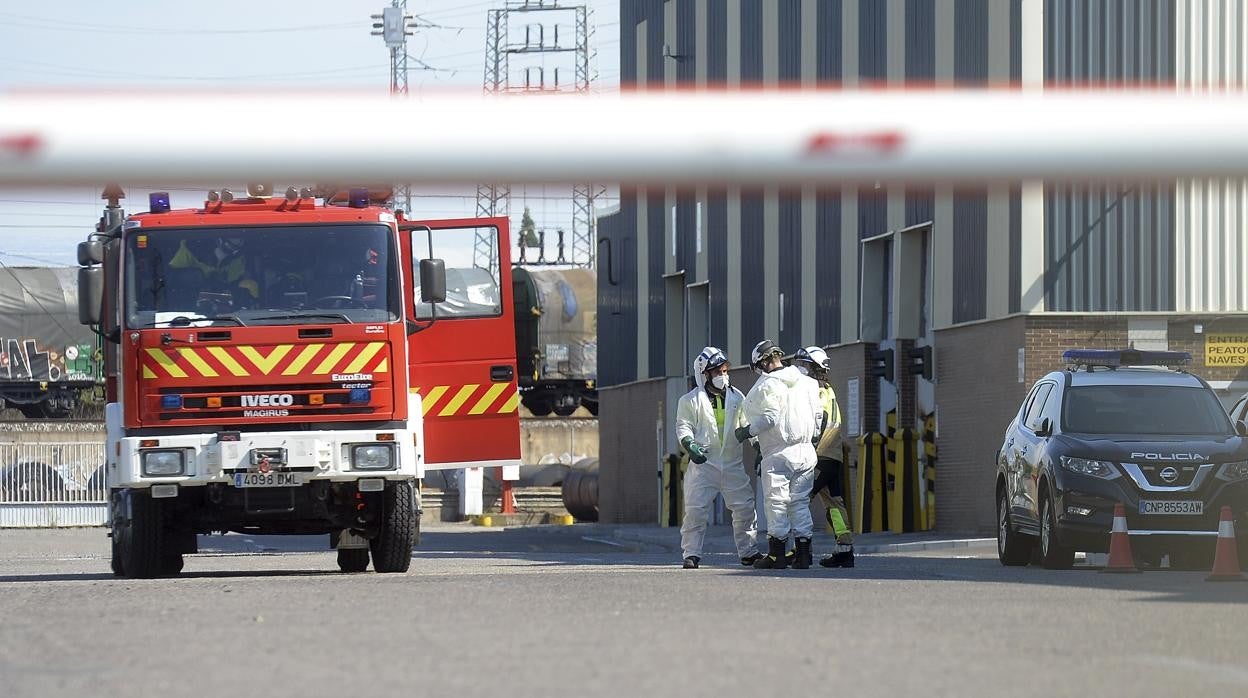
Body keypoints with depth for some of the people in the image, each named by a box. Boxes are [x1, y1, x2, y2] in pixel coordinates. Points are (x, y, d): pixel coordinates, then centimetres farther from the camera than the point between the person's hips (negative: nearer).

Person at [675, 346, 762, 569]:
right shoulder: (691, 400, 0)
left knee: (745, 508, 3)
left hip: (732, 464, 3)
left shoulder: (736, 398, 10)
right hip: (703, 463, -3)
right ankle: (691, 554, -1)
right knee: (695, 509, -9)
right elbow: (683, 427, -2)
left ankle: (749, 552, 15)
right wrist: (690, 445, -21)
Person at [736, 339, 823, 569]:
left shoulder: (768, 384, -9)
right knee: (800, 501, 10)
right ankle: (803, 552, 7)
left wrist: (748, 431, -3)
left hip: (778, 453, -6)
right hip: (806, 451, 6)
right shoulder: (806, 382, 10)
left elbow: (769, 418, -17)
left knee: (776, 502, -1)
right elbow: (817, 415, 13)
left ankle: (776, 554, -2)